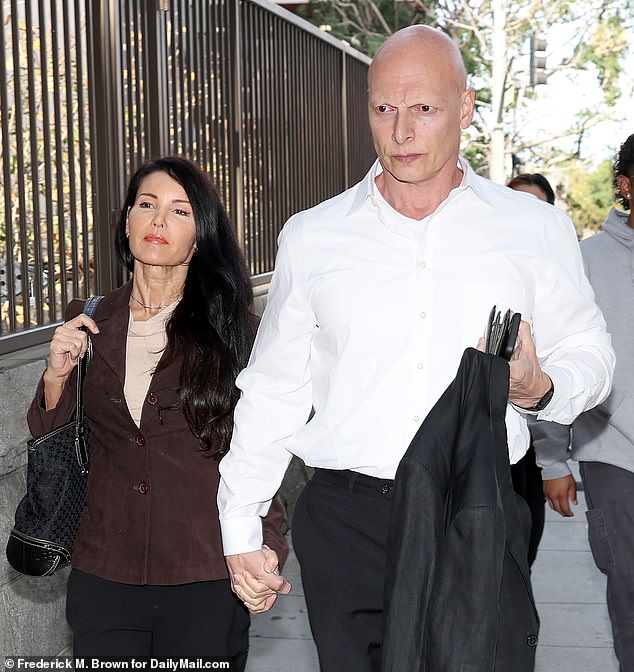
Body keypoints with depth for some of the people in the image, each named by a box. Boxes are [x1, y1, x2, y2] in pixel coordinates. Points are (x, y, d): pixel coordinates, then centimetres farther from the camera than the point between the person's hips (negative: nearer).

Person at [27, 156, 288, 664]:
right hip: (104, 578, 3)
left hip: (205, 583, -2)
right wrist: (56, 377, -8)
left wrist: (266, 546, -11)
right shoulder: (88, 323, 5)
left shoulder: (234, 329, -3)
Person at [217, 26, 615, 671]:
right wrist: (241, 529, 7)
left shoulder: (535, 229, 2)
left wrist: (539, 389, -13)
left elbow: (587, 353, 11)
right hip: (347, 525, 1)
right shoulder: (312, 237, 5)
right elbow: (273, 389, 10)